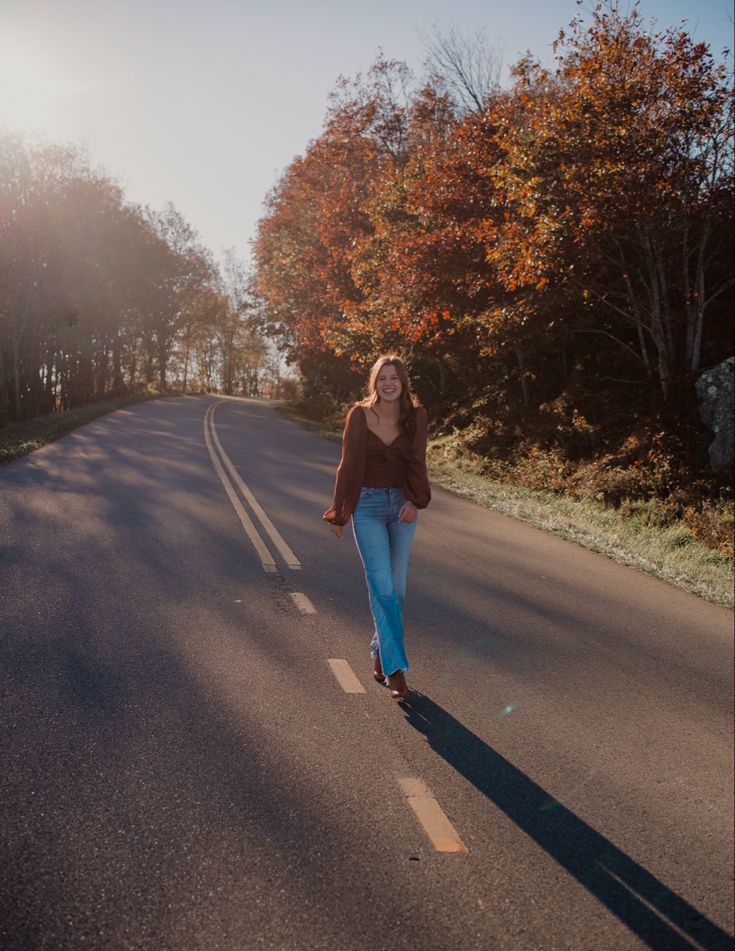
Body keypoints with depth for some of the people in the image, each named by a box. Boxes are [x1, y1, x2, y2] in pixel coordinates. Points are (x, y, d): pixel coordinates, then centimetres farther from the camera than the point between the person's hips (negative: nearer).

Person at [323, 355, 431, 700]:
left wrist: (414, 501, -17)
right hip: (367, 506, -3)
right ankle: (395, 668, -3)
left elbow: (417, 462, -2)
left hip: (402, 506, 3)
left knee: (397, 588, 9)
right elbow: (348, 464, -2)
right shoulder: (359, 415, -6)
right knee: (382, 588, -9)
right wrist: (337, 513, 1)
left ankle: (379, 652, 29)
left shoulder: (415, 415, -1)